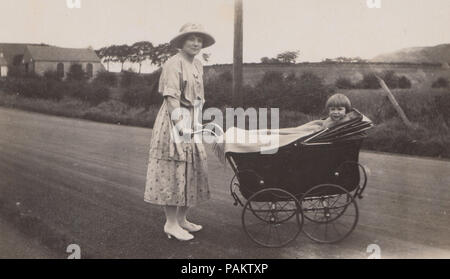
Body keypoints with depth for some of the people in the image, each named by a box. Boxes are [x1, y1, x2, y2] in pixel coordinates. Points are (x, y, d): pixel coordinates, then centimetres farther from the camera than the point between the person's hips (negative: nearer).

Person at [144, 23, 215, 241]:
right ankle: (171, 223, 5)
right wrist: (181, 124, -25)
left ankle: (181, 219, 23)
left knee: (192, 170, 12)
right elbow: (171, 97, -19)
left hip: (191, 121, 9)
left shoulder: (197, 64, 15)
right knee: (173, 170, -5)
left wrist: (198, 123, 15)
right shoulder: (174, 64, -12)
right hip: (174, 123, -9)